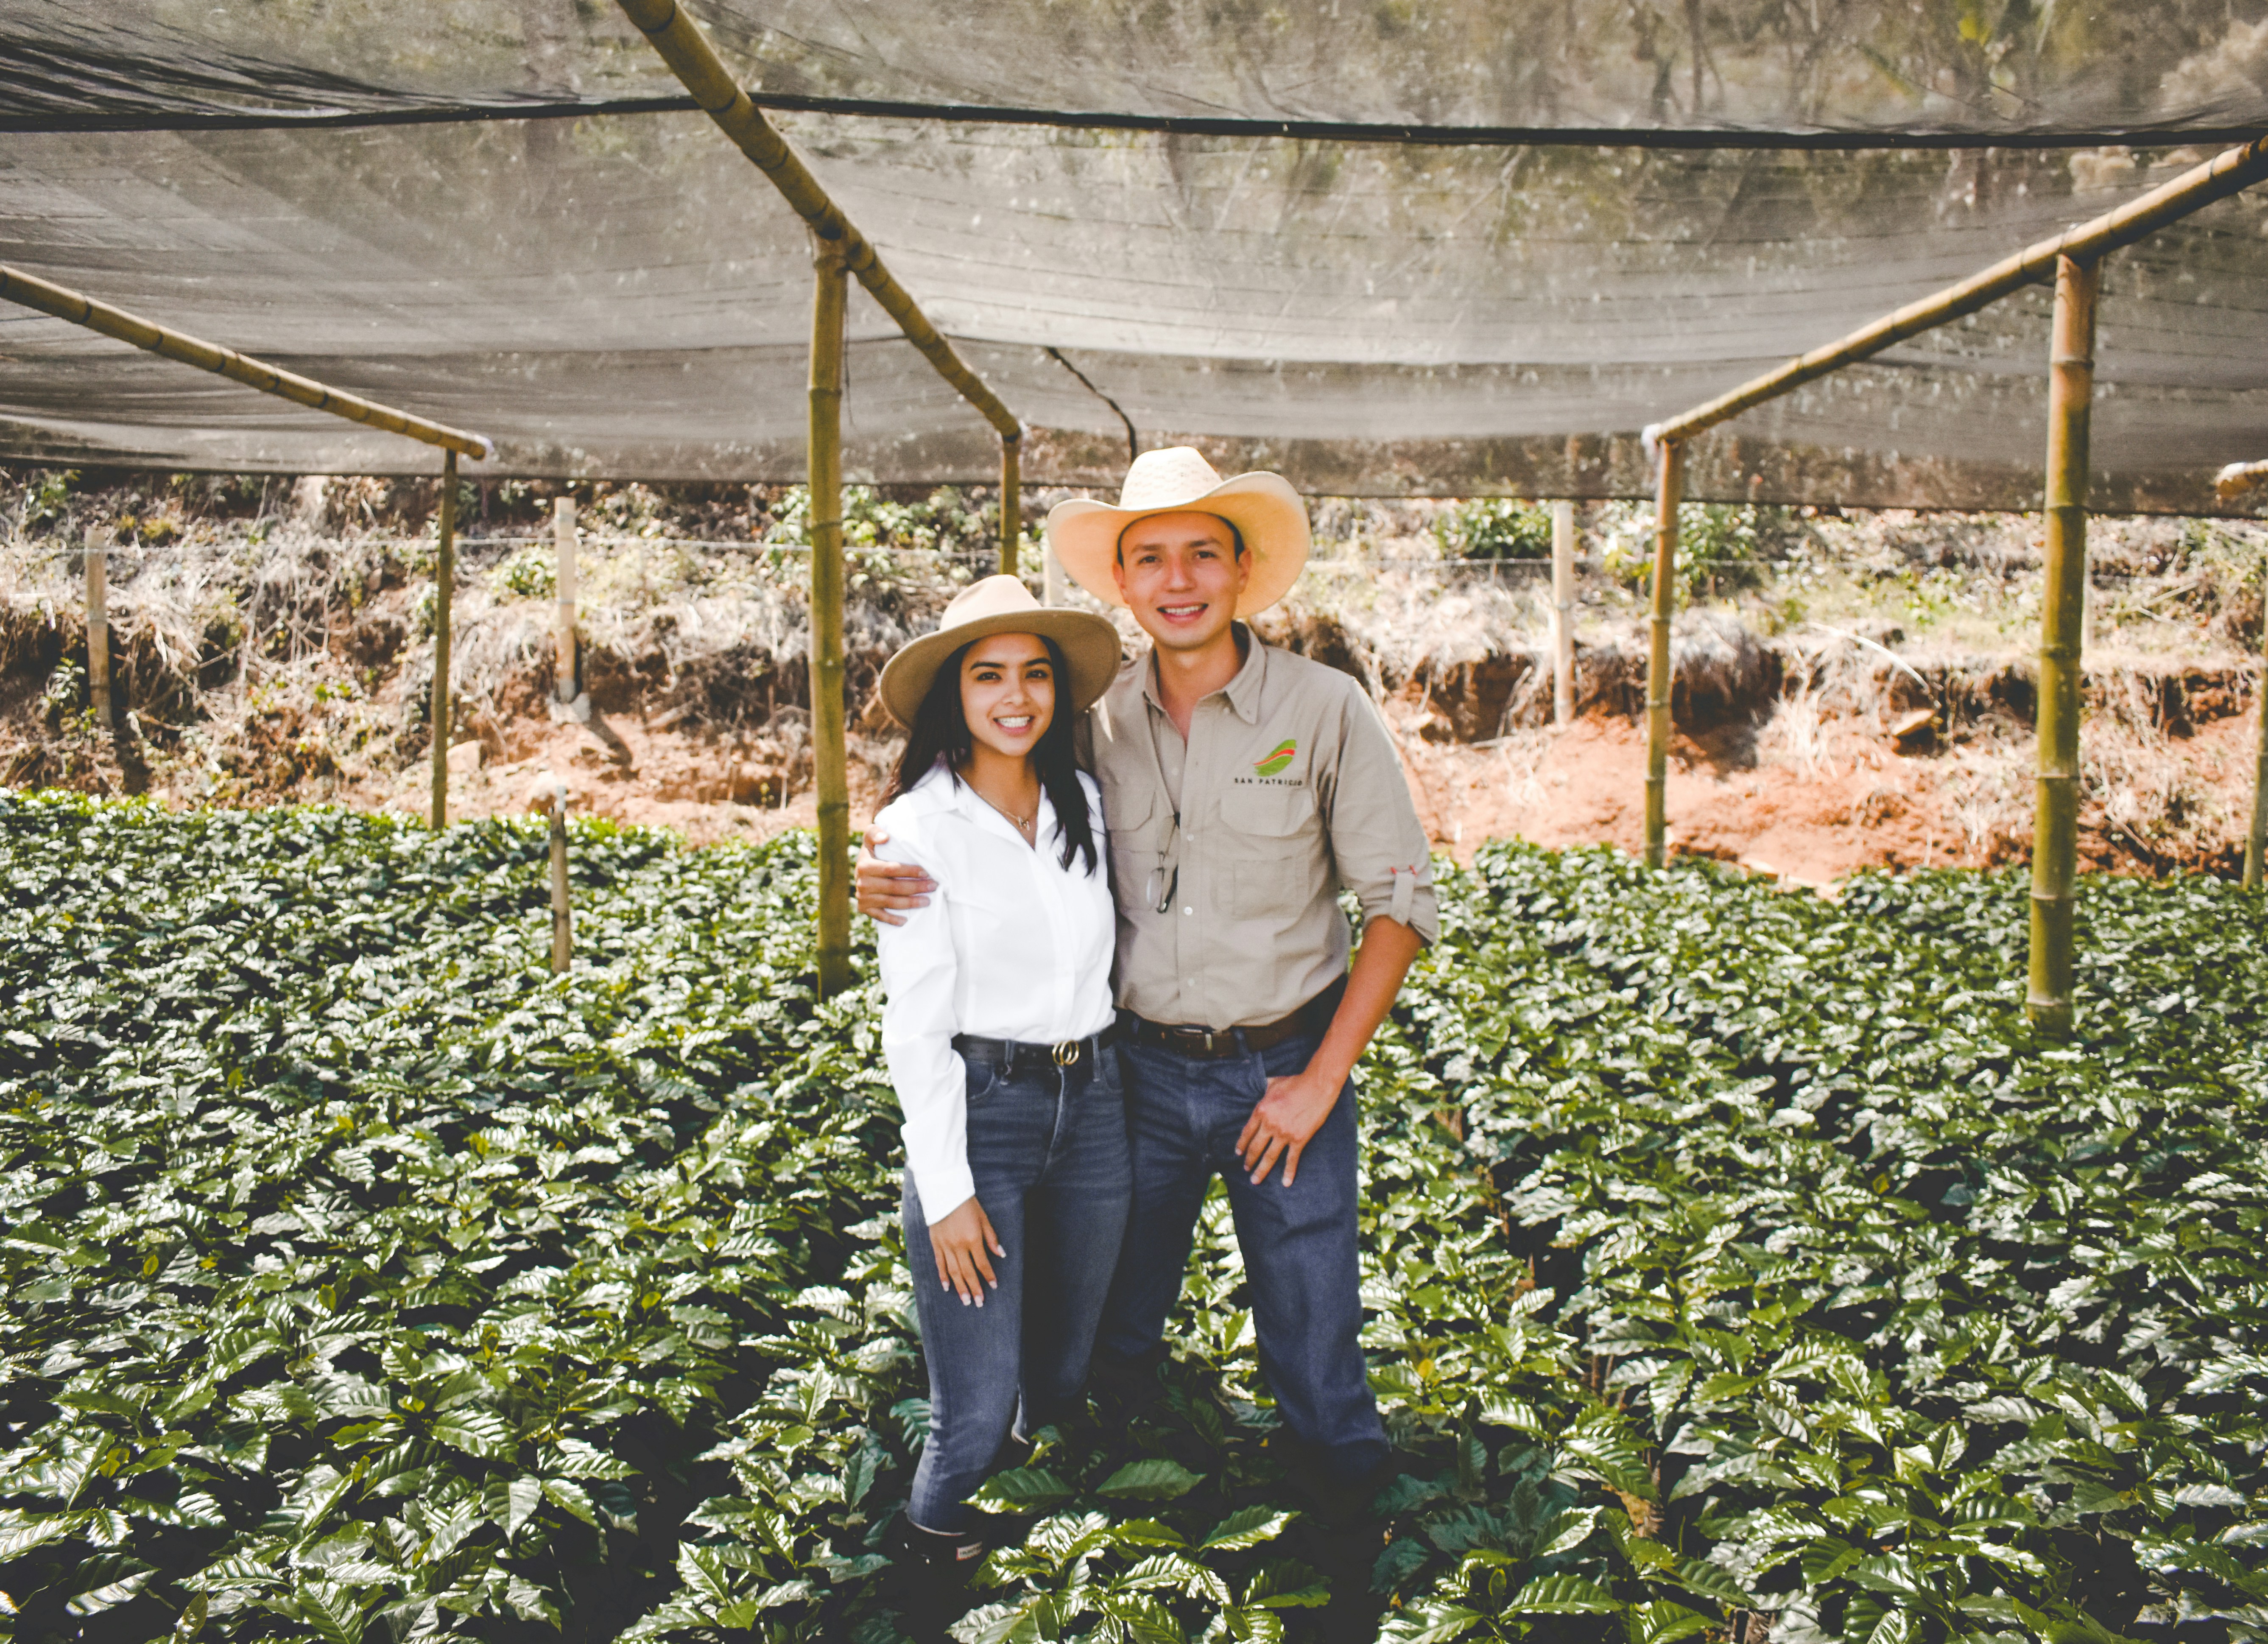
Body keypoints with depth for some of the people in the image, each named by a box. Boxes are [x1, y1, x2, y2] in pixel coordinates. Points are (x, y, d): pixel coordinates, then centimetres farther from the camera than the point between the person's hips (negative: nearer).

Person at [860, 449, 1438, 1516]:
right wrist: (891, 880, -13)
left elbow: (1401, 902, -8)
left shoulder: (1325, 710, -11)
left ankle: (1348, 1514, 36)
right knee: (1118, 1330, 18)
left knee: (1314, 1340, 10)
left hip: (1283, 1069, -2)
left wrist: (1322, 1079, -11)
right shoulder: (1095, 722, -2)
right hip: (1142, 1067, 3)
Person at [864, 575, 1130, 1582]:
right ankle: (934, 1551, 26)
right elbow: (916, 1025, -12)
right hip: (974, 1113, -5)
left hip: (1093, 1108, 5)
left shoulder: (1086, 804, 5)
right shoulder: (920, 828, -11)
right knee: (977, 1407, -2)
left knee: (1063, 1376, 18)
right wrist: (947, 1190, -13)